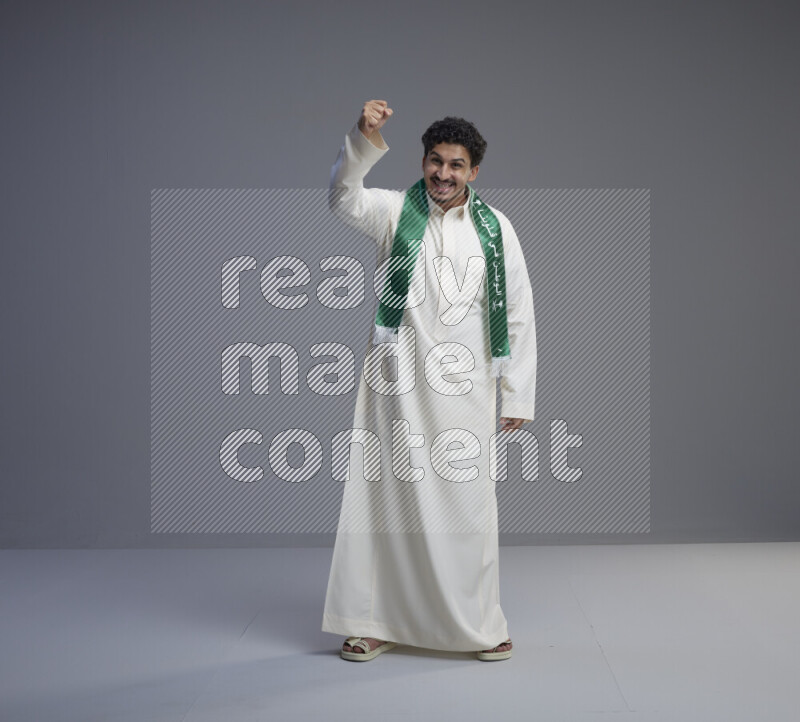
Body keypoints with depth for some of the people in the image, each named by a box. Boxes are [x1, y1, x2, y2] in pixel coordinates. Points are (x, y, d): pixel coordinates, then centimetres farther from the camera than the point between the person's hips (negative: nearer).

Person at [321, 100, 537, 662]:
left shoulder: (495, 229, 7)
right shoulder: (395, 211, 3)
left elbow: (517, 315, 7)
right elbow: (344, 200, -18)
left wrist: (517, 397, 3)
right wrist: (364, 142, -36)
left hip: (463, 390, 1)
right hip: (397, 384, 0)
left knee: (467, 505, 4)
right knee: (387, 496, 4)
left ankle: (480, 625, 20)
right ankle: (377, 623, 17)